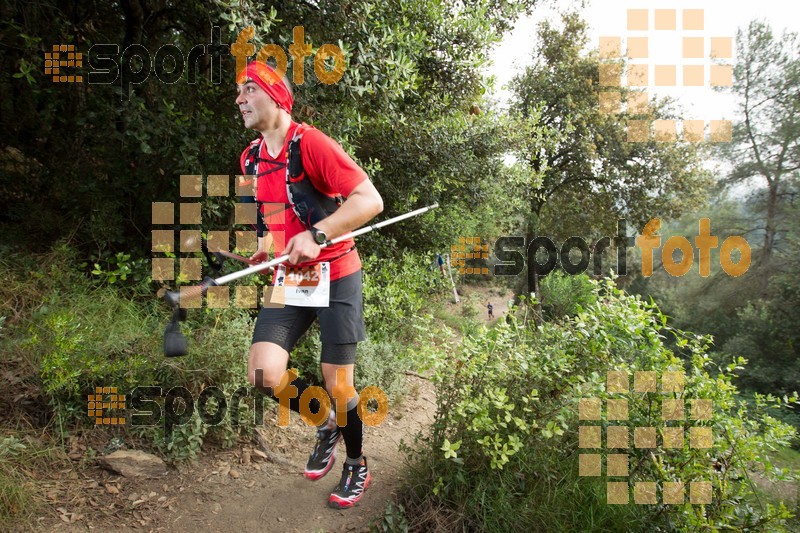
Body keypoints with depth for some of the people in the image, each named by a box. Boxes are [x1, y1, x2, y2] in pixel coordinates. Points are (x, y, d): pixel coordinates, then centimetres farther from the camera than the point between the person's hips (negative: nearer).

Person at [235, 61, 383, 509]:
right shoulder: (250, 159, 8)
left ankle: (357, 465, 30)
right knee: (264, 374, -10)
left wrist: (317, 235, -30)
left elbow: (371, 200, -21)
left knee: (338, 385, 1)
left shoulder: (311, 142, -14)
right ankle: (327, 424, 20)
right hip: (290, 279, 6)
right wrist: (264, 244, 2)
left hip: (335, 275, -5)